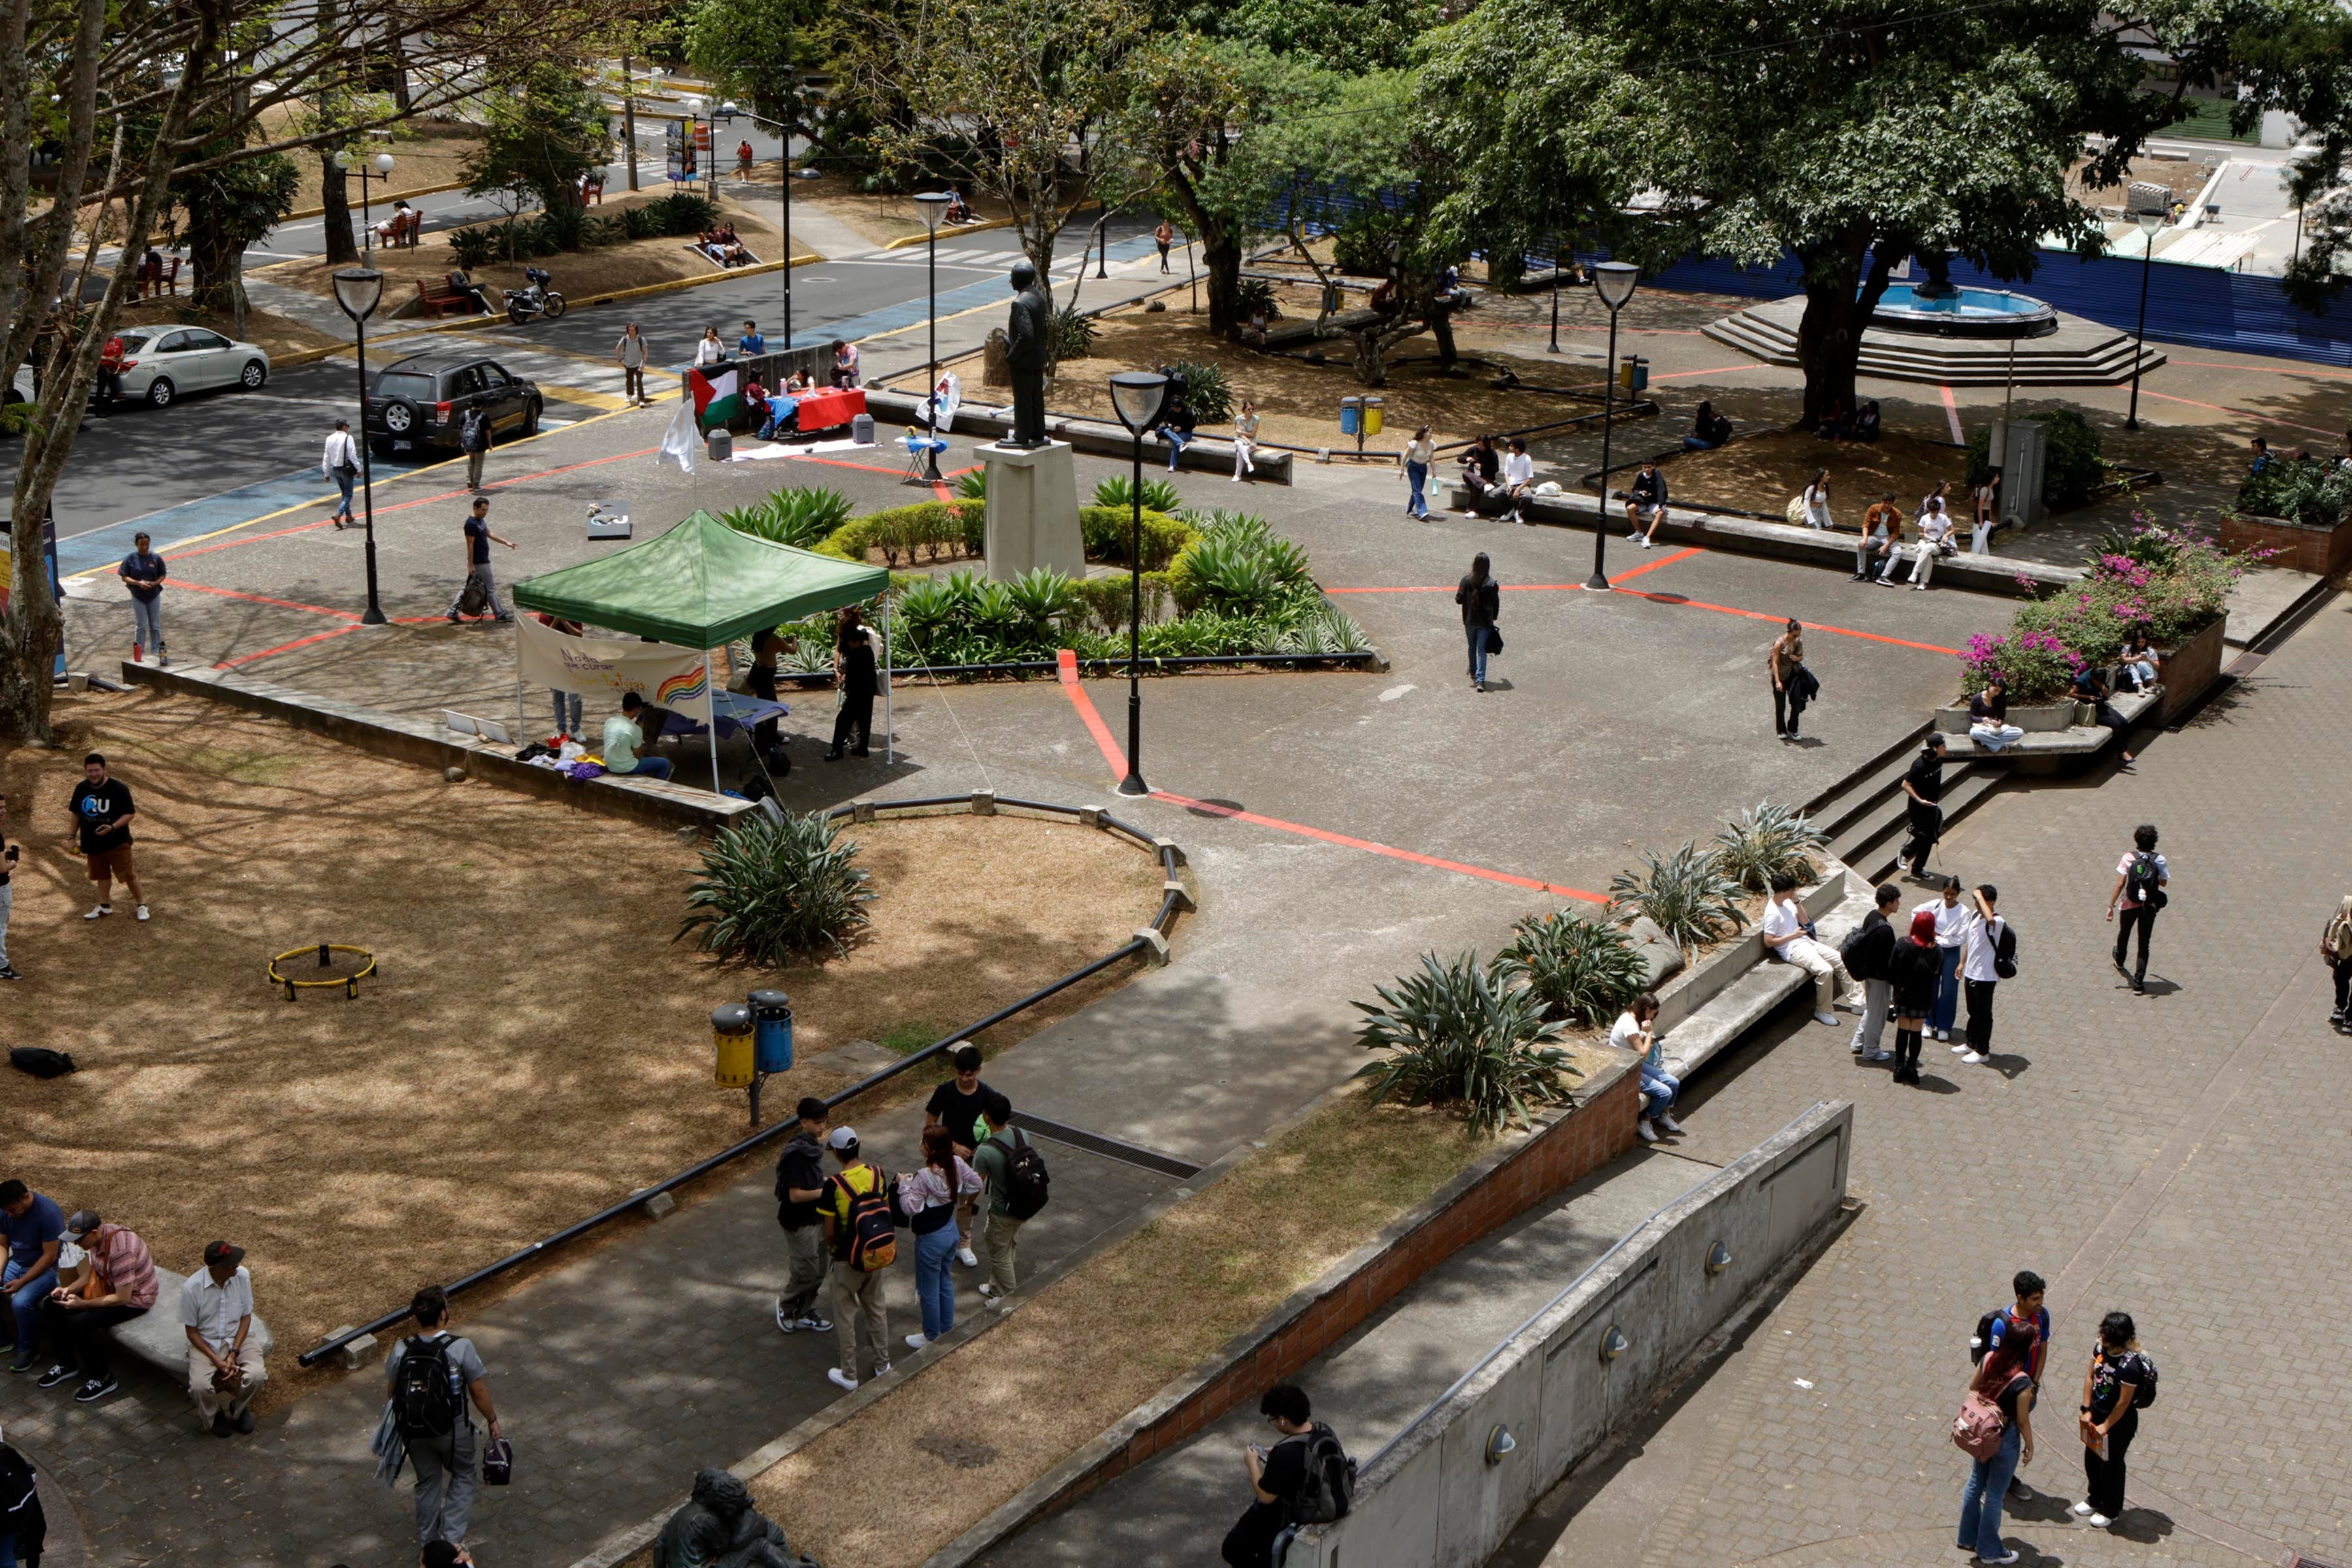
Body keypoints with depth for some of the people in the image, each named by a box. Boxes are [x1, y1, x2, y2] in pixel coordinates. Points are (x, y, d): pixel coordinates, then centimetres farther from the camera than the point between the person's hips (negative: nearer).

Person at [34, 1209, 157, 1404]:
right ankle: (67, 1364, 20)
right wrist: (69, 1289, -10)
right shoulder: (97, 1237, -9)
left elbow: (123, 1298, -30)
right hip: (108, 1285, 9)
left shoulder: (120, 1251, -35)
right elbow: (91, 1272, 8)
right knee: (52, 1306, 3)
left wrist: (83, 1304, -25)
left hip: (133, 1298, -9)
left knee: (79, 1324, -26)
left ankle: (103, 1379, -5)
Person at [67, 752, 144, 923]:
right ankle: (105, 907, 33)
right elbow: (76, 813, 11)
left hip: (117, 843, -5)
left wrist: (113, 827, -28)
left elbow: (130, 813, -14)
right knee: (102, 875, 19)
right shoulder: (81, 789, -3)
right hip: (93, 843, 5)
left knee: (129, 875, -1)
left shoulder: (119, 788, -17)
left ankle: (141, 905, 15)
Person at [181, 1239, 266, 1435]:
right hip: (204, 1343, -2)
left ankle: (239, 1409, 8)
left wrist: (234, 1353, -14)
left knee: (257, 1375, -26)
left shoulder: (242, 1276, -12)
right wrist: (216, 1360, -19)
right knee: (200, 1386, -30)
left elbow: (246, 1316, -1)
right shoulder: (192, 1288, -20)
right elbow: (191, 1331, -9)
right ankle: (213, 1416, 7)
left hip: (237, 1338, 2)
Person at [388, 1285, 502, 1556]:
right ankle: (453, 1537, 17)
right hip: (453, 1430, -3)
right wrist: (493, 1421, 3)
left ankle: (428, 1544, 34)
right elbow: (479, 1392, -13)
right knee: (463, 1476, 22)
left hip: (414, 1431, 3)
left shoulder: (401, 1350, -13)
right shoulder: (461, 1348, -22)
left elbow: (391, 1390, 1)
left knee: (427, 1483, 22)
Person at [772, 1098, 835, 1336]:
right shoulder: (797, 1154, -26)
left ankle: (805, 1314, 31)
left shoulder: (814, 1145, 1)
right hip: (799, 1223, -9)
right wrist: (826, 1191, -25)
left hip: (815, 1217, 9)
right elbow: (795, 1195, -27)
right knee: (806, 1271, 3)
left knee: (818, 1271, 16)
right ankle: (786, 1304, 27)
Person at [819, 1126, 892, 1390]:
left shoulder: (834, 1184, -23)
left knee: (845, 1315, 11)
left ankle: (849, 1375, 20)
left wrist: (831, 1247, 6)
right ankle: (882, 1363, 35)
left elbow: (830, 1231, -16)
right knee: (876, 1308, 23)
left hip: (849, 1260, -5)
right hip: (877, 1256, 5)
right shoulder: (876, 1174, -8)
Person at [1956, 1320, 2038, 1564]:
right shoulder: (2022, 1382, -31)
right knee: (1995, 1495, 11)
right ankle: (1989, 1551, 29)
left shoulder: (1989, 1358, -14)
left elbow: (1972, 1387, 3)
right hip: (2006, 1439, -6)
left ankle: (1968, 1538, 41)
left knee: (1976, 1483, 24)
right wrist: (2030, 1447, -4)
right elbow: (2023, 1421, -20)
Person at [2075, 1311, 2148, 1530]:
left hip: (2120, 1422, -7)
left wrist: (2106, 1426, -14)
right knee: (2092, 1458, 23)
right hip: (2097, 1414, 7)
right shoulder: (2102, 1349, -12)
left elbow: (2123, 1403, -25)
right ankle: (2095, 1499, 48)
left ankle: (2111, 1510, 36)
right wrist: (2087, 1410, -1)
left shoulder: (2130, 1366, -33)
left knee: (2111, 1464, 13)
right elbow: (2090, 1376, 0)